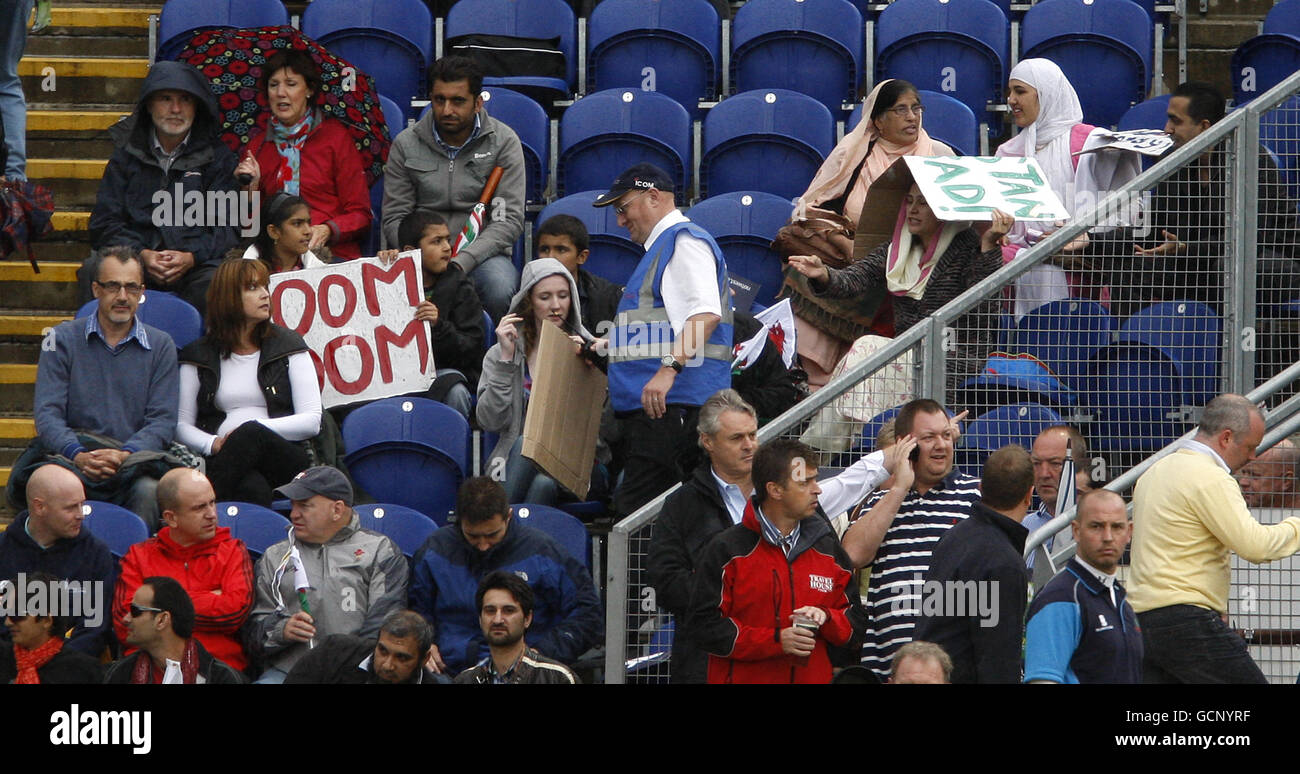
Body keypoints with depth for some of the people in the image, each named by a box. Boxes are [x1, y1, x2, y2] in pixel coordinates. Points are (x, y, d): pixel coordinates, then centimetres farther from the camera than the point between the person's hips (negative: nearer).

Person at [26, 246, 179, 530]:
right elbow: (47, 413, 1)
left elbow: (163, 421, 3)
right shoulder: (62, 340, 10)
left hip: (136, 462, 1)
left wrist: (125, 454, -18)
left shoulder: (160, 346, 12)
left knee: (148, 491, -35)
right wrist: (78, 455, -20)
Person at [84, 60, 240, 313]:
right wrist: (142, 255, -11)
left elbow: (228, 227, 5)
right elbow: (104, 224, 9)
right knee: (93, 271, -30)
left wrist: (191, 257, -15)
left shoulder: (217, 157, 13)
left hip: (196, 262, -1)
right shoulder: (126, 155, 15)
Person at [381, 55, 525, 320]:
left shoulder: (504, 142, 2)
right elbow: (394, 219, 7)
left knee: (501, 289, -36)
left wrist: (461, 263, -19)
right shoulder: (406, 144, 7)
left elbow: (510, 220, -5)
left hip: (480, 255, 0)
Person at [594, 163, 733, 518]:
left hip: (672, 407, -11)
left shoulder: (685, 241, -5)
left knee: (637, 515, -19)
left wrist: (668, 368, -29)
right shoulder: (661, 248, 28)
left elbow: (705, 314, -20)